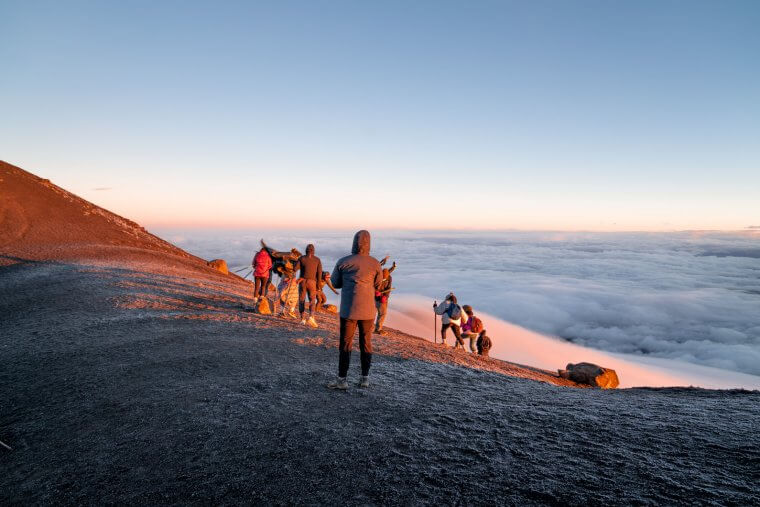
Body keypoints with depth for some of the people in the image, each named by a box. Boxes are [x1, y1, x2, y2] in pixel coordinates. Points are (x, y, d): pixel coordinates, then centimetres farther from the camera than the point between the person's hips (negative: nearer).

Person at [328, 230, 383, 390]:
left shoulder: (343, 262, -4)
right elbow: (378, 285, 9)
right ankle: (365, 378, 19)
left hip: (348, 309, -1)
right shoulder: (375, 264, -3)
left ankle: (342, 380, 8)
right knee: (366, 343, 13)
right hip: (367, 310, 1)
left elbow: (335, 283, 7)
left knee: (345, 344, 5)